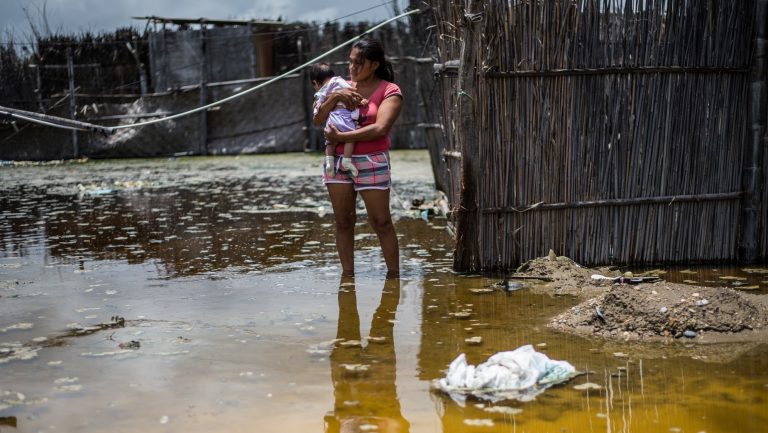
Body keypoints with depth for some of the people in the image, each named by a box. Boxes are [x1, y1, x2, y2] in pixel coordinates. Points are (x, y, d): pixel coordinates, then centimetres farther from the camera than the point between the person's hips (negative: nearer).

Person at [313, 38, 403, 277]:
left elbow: (380, 128, -16)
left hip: (371, 162, -4)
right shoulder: (344, 86, 14)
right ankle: (347, 274, 11)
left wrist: (341, 137, -16)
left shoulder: (390, 91, -2)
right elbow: (318, 120, 8)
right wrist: (335, 97, -9)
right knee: (343, 221, 5)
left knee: (380, 222, -3)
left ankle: (394, 274, 6)